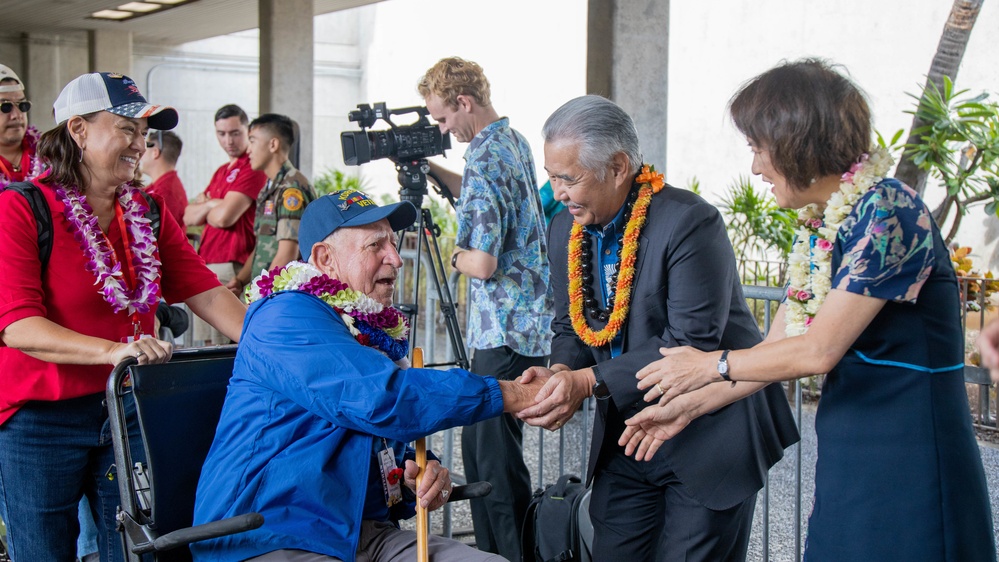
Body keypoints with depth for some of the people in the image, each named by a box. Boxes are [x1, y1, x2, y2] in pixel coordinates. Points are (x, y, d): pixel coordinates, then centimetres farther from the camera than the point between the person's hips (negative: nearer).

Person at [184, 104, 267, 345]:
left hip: (231, 266, -9)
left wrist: (204, 209, 4)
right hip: (206, 265, 9)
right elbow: (188, 216, 16)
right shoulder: (222, 171, 21)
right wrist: (212, 205, -3)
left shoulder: (252, 169, -8)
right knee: (205, 345, 10)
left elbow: (224, 217, -17)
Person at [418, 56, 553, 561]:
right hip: (532, 324, 10)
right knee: (481, 442, 16)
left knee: (494, 453, -4)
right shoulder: (515, 141, 11)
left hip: (505, 332, -10)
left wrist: (454, 255, -2)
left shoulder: (483, 159, -18)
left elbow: (482, 263, -23)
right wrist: (429, 169, 21)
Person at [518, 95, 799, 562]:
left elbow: (692, 344, -24)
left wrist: (590, 381, -27)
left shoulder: (689, 222, -21)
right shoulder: (565, 231, 2)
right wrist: (561, 372, -12)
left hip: (708, 434, -6)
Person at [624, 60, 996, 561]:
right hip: (847, 461, 8)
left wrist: (710, 364, -7)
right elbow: (775, 348, 14)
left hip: (909, 466, -8)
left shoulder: (886, 212, -18)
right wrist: (689, 407, 12)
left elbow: (818, 351, -19)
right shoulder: (817, 230, 9)